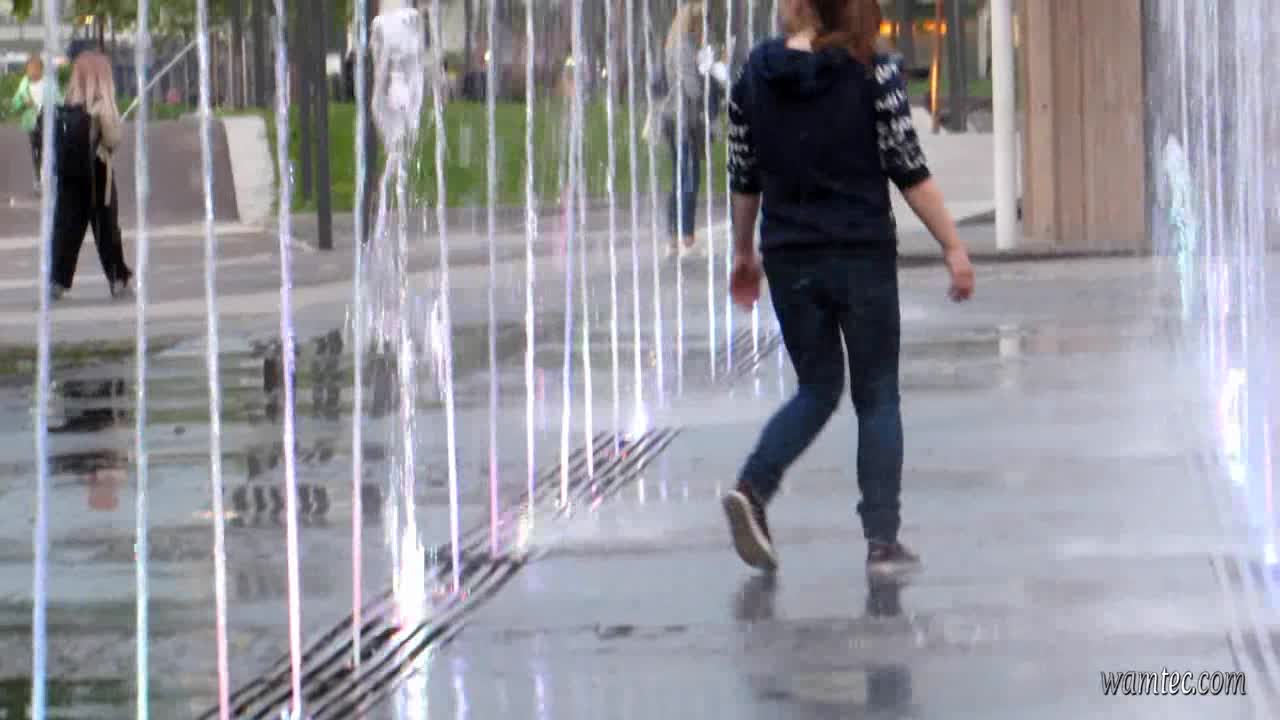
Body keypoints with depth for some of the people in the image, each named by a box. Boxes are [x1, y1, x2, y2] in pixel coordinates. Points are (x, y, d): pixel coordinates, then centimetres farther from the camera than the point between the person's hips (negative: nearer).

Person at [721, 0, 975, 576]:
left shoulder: (755, 76, 2)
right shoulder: (871, 71, -8)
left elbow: (744, 177, 8)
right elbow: (909, 170, -10)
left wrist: (743, 253, 21)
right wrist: (953, 248, -5)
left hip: (789, 258, 3)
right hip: (861, 254, -3)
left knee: (818, 389, 17)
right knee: (877, 398, 8)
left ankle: (752, 488, -6)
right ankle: (882, 541, 3)